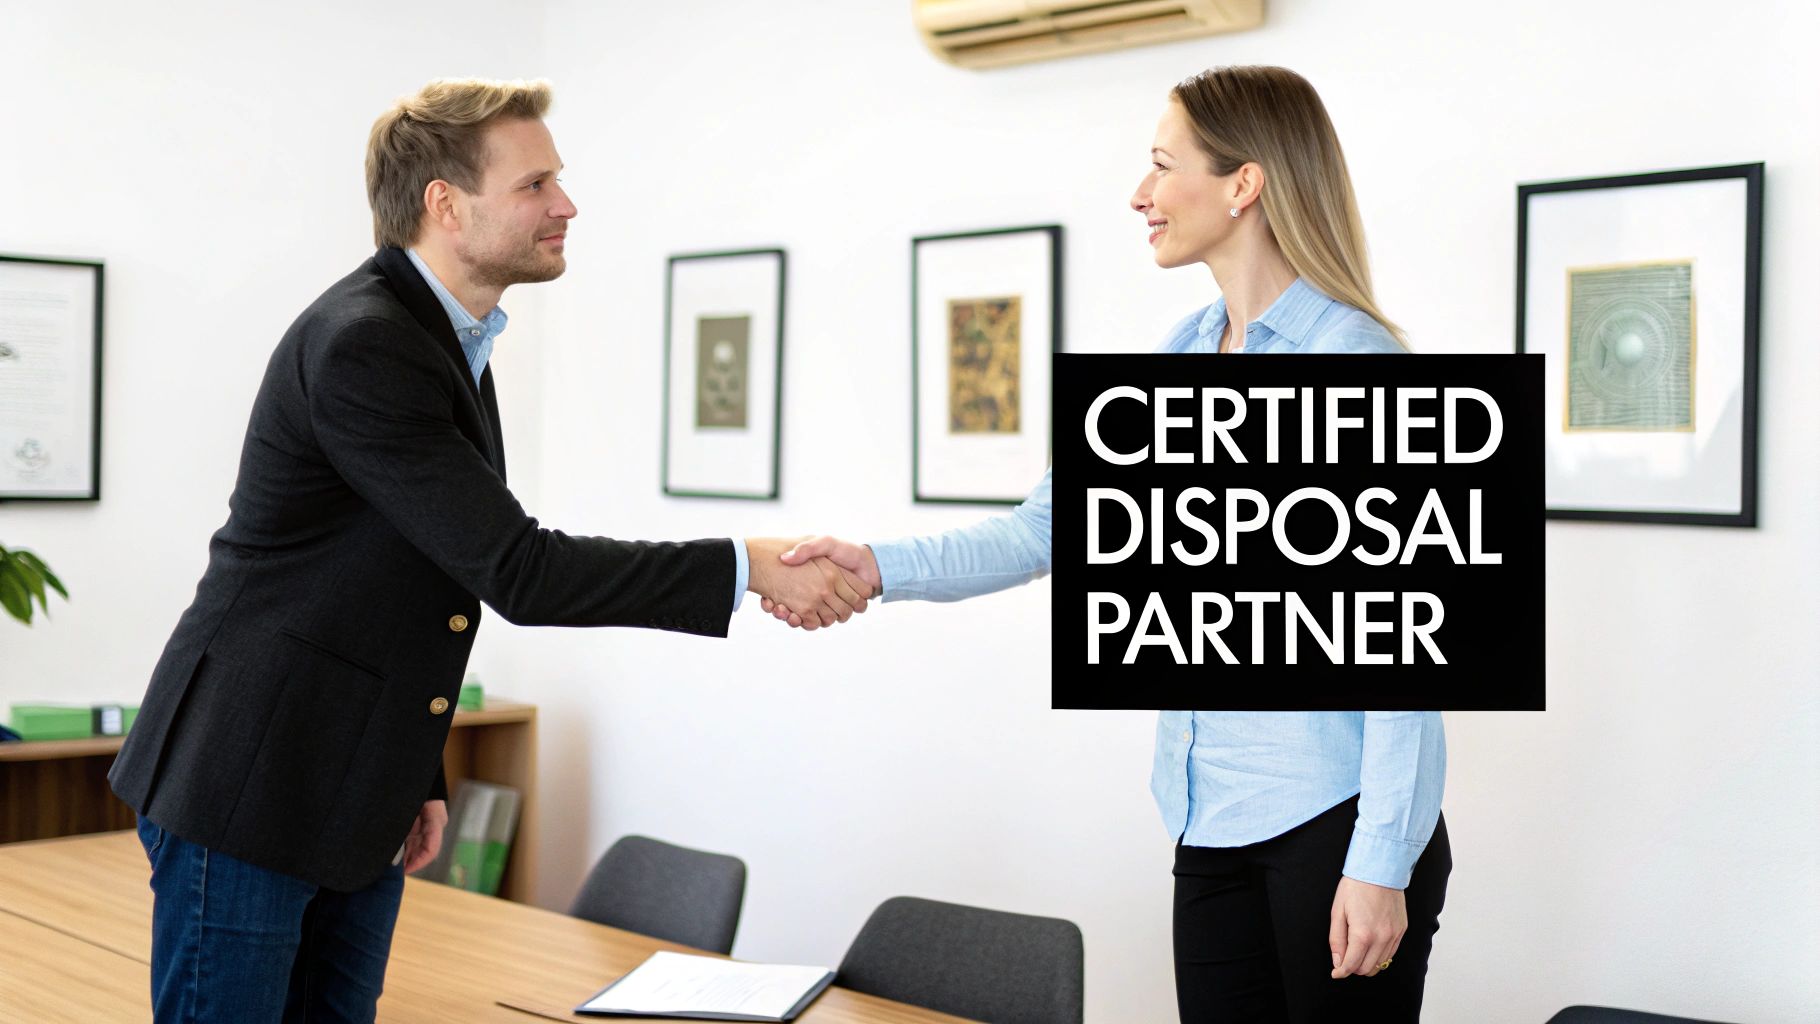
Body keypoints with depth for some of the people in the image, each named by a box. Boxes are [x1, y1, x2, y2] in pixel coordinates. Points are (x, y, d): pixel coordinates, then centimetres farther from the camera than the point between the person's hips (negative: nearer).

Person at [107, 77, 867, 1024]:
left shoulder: (442, 339, 10)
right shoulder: (360, 346, -21)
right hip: (248, 792, -9)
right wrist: (748, 568, -23)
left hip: (352, 805, 9)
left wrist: (417, 776, 17)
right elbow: (517, 572, -25)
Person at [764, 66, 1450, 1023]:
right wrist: (883, 566, -4)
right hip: (1216, 820, 7)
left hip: (1335, 814, -7)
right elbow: (1054, 525, 10)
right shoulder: (1178, 361, 11)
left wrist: (1380, 867, -17)